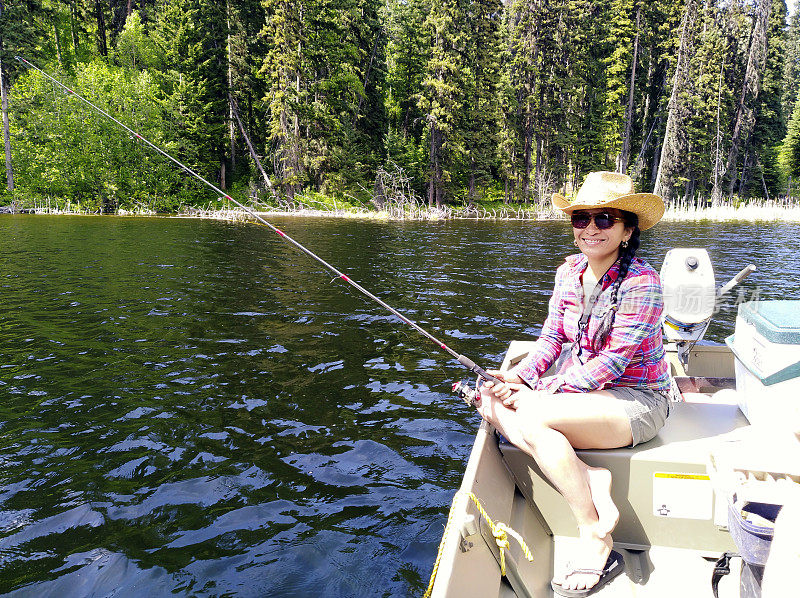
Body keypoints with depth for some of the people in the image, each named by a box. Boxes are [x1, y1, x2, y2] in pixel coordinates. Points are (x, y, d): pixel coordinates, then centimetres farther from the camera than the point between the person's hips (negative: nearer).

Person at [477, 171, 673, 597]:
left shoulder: (641, 282, -17)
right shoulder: (569, 272, 4)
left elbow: (613, 361, -22)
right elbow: (552, 338, 6)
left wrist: (543, 392, -23)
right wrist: (517, 376, -12)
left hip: (635, 399, -6)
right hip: (578, 389, 7)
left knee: (532, 418, -32)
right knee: (492, 406, -19)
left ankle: (596, 543, -15)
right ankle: (594, 480, -15)